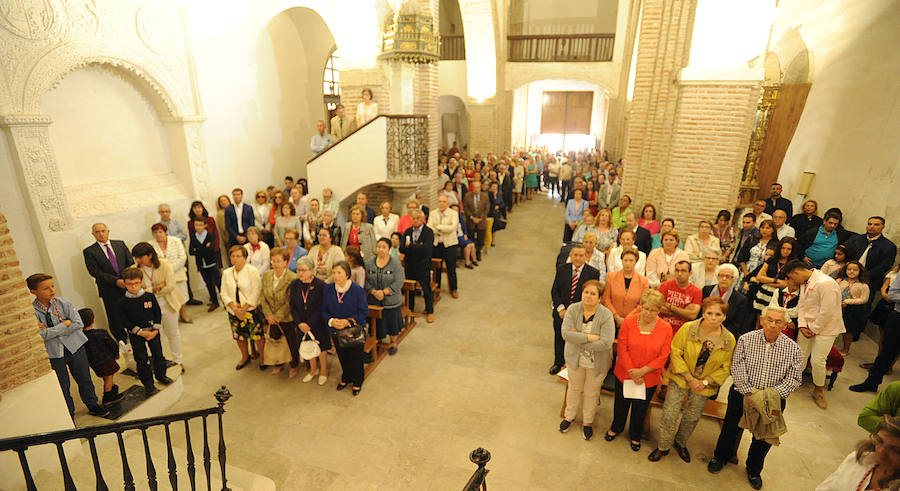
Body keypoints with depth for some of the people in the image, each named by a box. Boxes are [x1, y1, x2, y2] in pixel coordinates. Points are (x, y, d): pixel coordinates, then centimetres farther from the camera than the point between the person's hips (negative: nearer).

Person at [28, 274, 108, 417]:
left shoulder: (63, 302, -7)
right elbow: (42, 335, -21)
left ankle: (93, 405, 35)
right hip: (53, 353, -2)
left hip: (75, 346, 2)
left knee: (84, 379, 15)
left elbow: (79, 324, -13)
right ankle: (68, 416, 29)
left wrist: (51, 331, -16)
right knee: (62, 386, 10)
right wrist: (65, 323, -17)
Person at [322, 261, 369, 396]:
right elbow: (324, 310, 1)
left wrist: (348, 321, -23)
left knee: (356, 358, 11)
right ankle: (346, 378, 45)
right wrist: (331, 321, -19)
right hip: (336, 331, 4)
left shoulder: (357, 290, -18)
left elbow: (364, 311, -14)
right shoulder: (328, 289, -6)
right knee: (342, 357, 20)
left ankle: (357, 382, 34)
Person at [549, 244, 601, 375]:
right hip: (561, 313, 3)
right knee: (559, 339, 19)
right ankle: (558, 362, 44)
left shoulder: (593, 273, -9)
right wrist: (561, 309, -11)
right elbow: (554, 291, 2)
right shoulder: (561, 269, -1)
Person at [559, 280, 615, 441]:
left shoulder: (606, 316, -22)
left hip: (597, 363, -2)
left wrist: (578, 338, -24)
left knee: (591, 393, 17)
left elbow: (606, 343, -29)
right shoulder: (573, 309, -14)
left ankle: (588, 422, 41)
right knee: (574, 388, 22)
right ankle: (569, 416, 45)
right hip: (575, 359, 2)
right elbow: (566, 333, -23)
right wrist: (590, 337, -29)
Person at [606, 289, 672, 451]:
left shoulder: (666, 328, -12)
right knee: (621, 403, 20)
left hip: (649, 378, 0)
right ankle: (616, 428, 47)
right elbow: (622, 349, -11)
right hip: (625, 374, 0)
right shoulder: (628, 322, -14)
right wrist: (632, 372, -15)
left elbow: (663, 357, -10)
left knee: (641, 408, 19)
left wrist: (642, 371, -16)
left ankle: (635, 435, 44)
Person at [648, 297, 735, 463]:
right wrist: (690, 378, -15)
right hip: (680, 379, -2)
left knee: (691, 418, 16)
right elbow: (675, 353, -11)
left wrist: (705, 382, -11)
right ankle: (663, 447, 21)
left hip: (704, 386, 2)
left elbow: (725, 368, -1)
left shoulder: (729, 340, -8)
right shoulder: (688, 328, -15)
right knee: (670, 414, -1)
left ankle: (681, 443, 43)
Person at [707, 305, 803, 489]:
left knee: (765, 436, 13)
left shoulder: (792, 348, -3)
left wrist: (774, 393, -18)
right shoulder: (746, 340, -7)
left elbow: (795, 378, -5)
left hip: (774, 399, 1)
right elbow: (737, 369, -10)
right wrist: (749, 393, -19)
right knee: (731, 428, 10)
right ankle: (720, 457, 37)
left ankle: (754, 470, 40)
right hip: (743, 393, -1)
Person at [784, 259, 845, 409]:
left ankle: (819, 391, 18)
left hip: (825, 327, -7)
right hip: (808, 326, 7)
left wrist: (814, 329, -14)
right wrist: (802, 326, -2)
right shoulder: (804, 283, 5)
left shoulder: (825, 283, -23)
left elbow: (827, 312, -22)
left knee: (817, 360, -3)